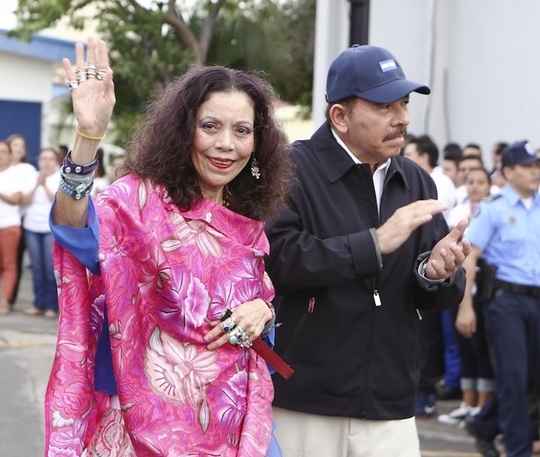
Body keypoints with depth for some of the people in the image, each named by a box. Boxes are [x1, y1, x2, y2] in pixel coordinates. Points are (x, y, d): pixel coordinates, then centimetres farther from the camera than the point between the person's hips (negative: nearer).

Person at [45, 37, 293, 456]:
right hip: (151, 421, -5)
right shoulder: (141, 198, -11)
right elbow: (78, 234, -32)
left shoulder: (248, 222, 6)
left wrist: (263, 310, -5)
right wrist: (88, 138, -47)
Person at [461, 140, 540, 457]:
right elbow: (469, 258, -6)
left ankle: (484, 426, 30)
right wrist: (466, 307, -11)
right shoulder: (493, 209, -2)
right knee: (514, 375, -5)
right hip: (506, 299, -5)